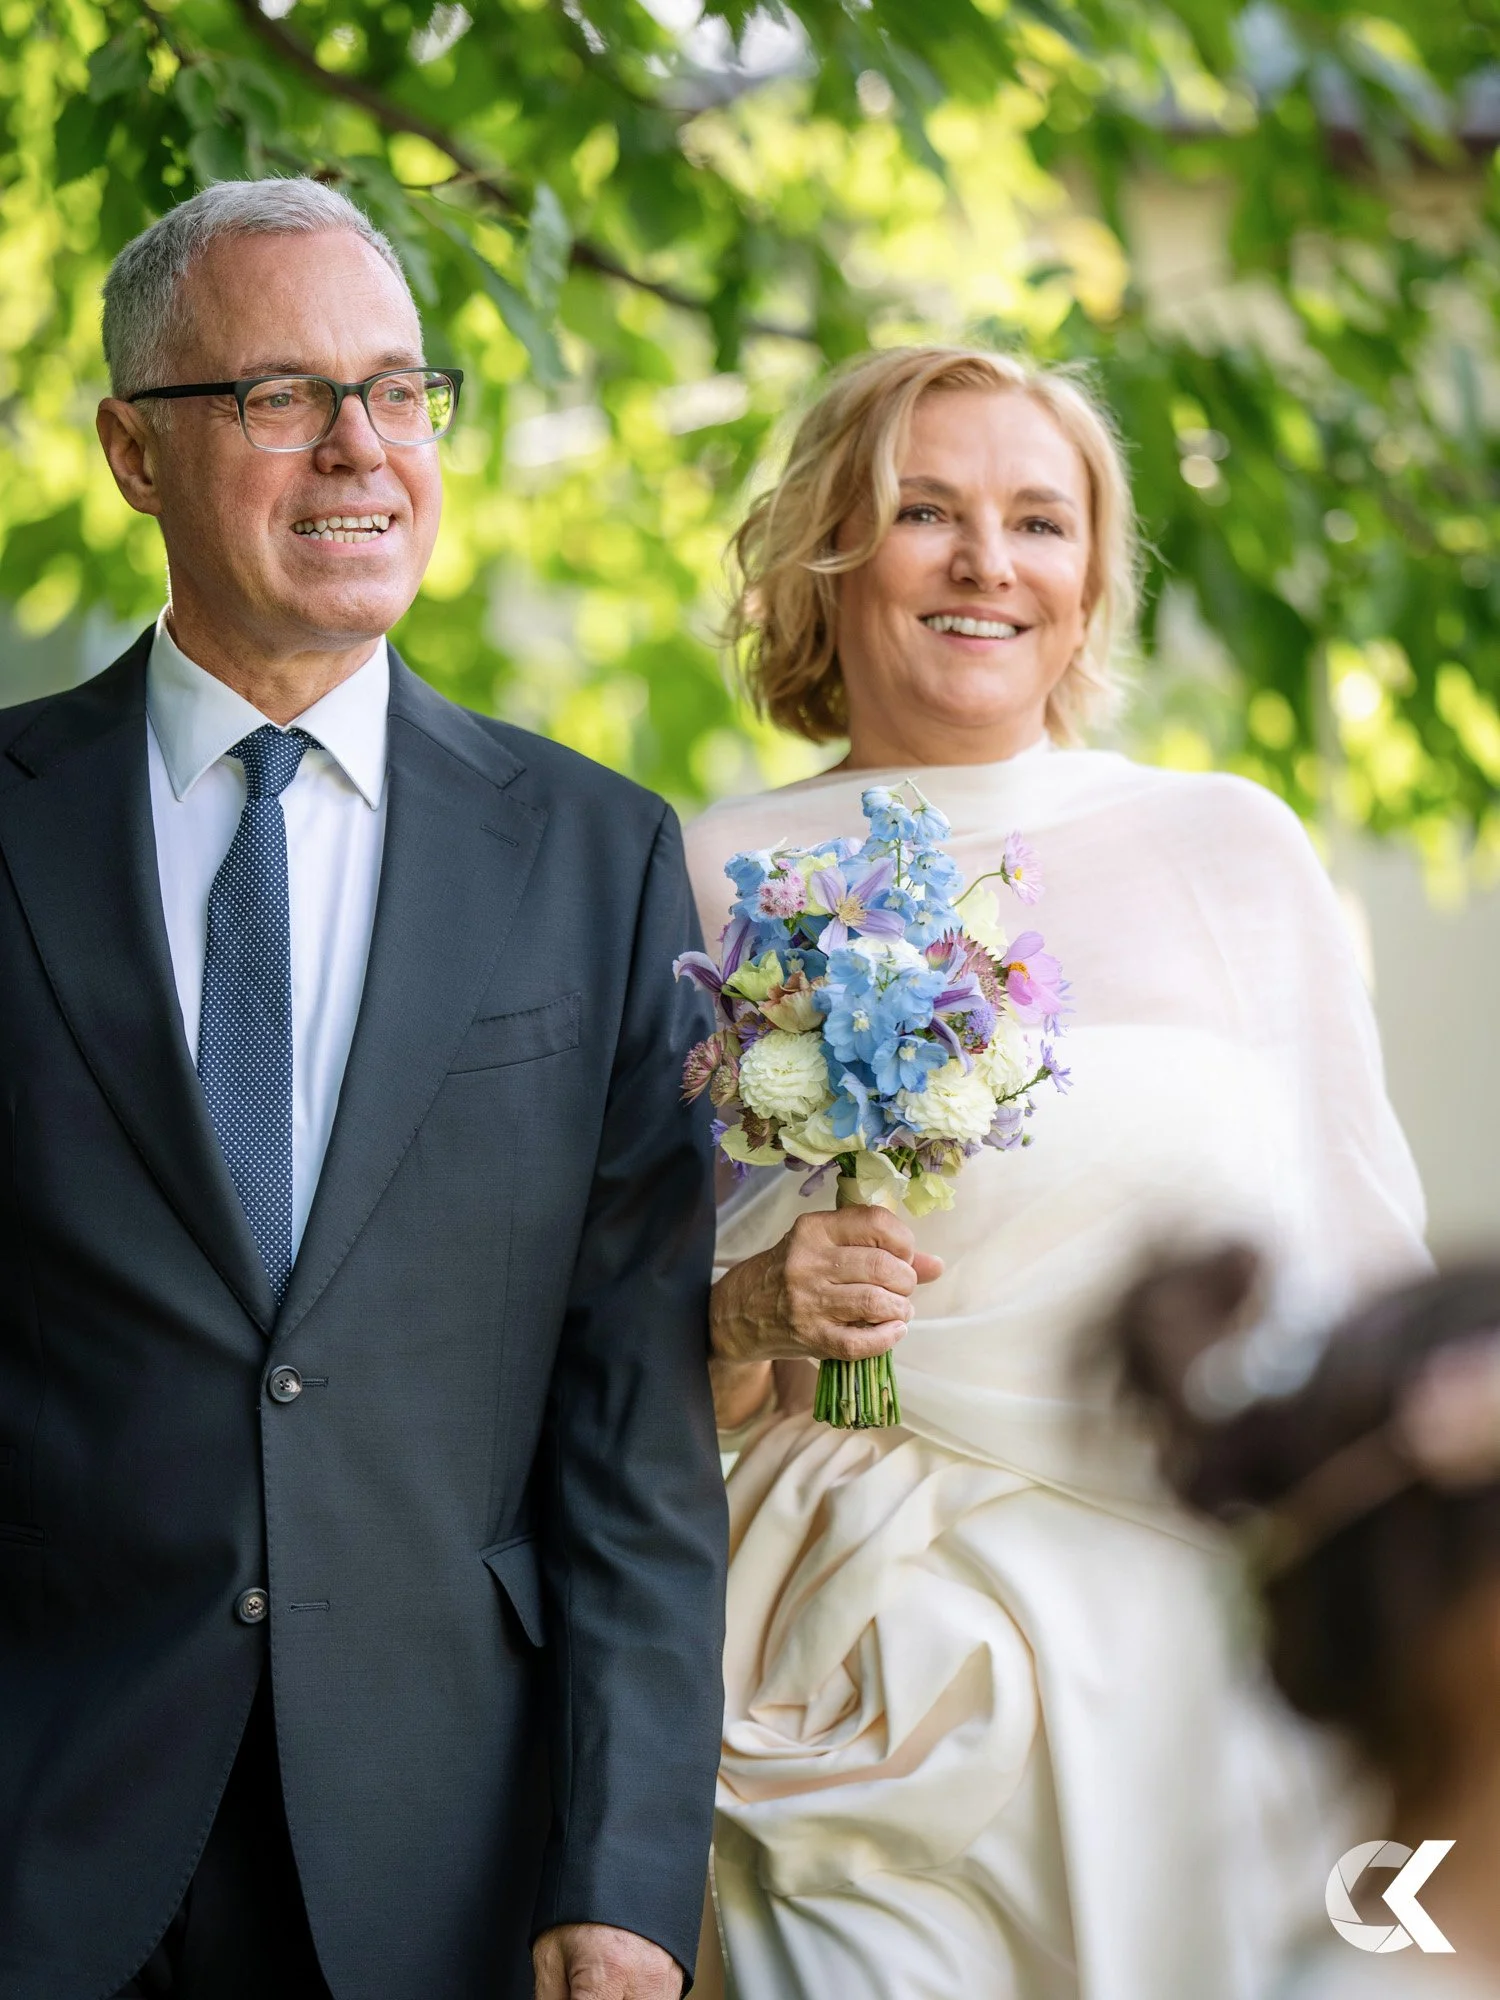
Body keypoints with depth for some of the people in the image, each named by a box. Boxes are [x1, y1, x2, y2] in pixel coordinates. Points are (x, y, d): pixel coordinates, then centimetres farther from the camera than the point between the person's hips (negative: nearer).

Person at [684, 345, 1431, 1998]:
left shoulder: (1234, 849, 4)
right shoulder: (709, 884, 1)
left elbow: (1367, 1277, 8)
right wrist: (755, 1314, -14)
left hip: (1222, 1660, 2)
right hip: (879, 1696, -1)